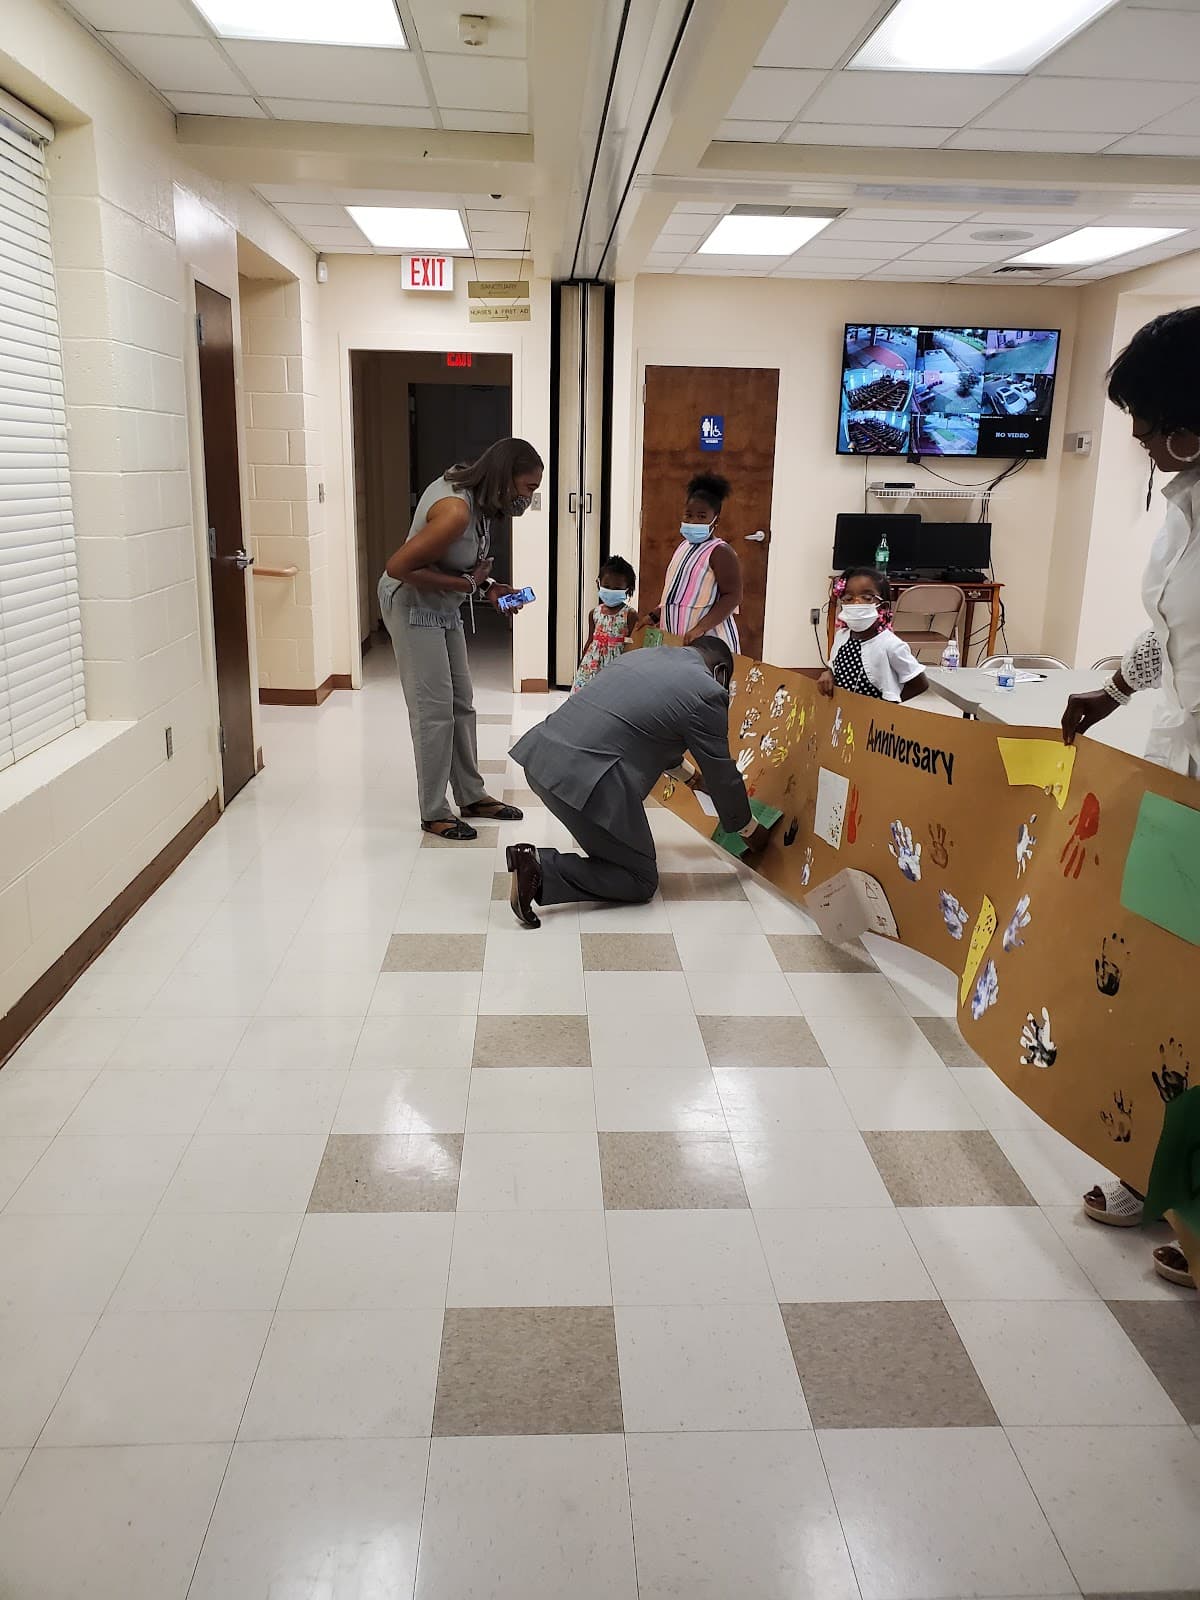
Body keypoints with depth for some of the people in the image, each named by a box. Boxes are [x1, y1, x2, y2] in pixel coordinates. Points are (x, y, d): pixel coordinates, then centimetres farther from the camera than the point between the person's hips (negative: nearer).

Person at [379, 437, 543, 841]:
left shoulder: (474, 494, -2)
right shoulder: (456, 511, -30)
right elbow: (398, 567, -29)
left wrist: (486, 584, -5)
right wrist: (468, 585, -22)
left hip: (443, 606, 9)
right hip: (413, 606, -9)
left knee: (462, 703, 13)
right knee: (434, 709, -6)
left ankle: (471, 795, 24)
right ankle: (434, 813, 4)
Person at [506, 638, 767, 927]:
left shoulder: (643, 655, 22)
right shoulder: (707, 692, 0)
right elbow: (722, 773, 9)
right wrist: (749, 829, 26)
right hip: (583, 779, -9)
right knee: (641, 881, 6)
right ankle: (540, 870, -8)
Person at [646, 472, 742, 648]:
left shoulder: (720, 552, -9)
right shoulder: (684, 546, 17)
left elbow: (733, 596, -16)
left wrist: (701, 628, -25)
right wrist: (654, 617, 15)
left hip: (709, 641, -7)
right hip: (675, 641, 7)